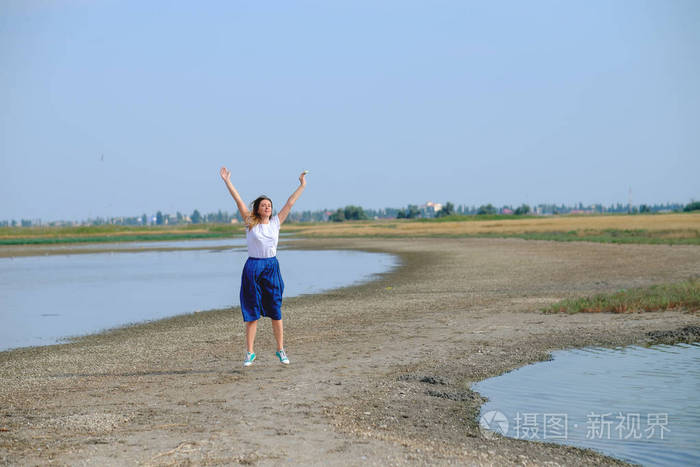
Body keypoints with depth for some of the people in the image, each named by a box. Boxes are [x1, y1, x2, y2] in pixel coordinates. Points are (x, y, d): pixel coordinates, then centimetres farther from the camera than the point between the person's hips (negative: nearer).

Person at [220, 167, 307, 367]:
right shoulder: (250, 223, 1)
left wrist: (302, 185, 13)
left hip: (272, 267, 2)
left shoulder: (275, 222, 7)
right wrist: (227, 181, -8)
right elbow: (239, 201, -4)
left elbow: (290, 203, 10)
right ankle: (250, 353, 6)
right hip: (253, 268, -2)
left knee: (275, 311, 3)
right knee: (252, 312, 1)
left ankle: (281, 350, 13)